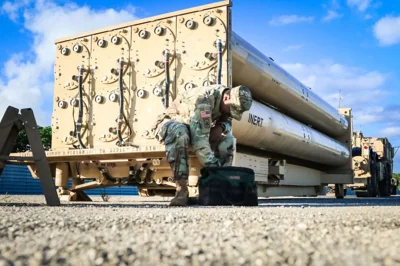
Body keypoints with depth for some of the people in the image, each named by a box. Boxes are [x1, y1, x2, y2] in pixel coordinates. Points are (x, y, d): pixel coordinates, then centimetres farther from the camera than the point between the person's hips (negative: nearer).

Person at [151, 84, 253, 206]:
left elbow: (227, 122, 5)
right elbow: (199, 138, -43)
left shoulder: (226, 101, -10)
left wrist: (222, 127, -20)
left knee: (227, 138, -11)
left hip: (195, 128, 7)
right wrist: (213, 167, -46)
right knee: (179, 133, -42)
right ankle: (181, 190, -38)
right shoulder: (203, 99, -36)